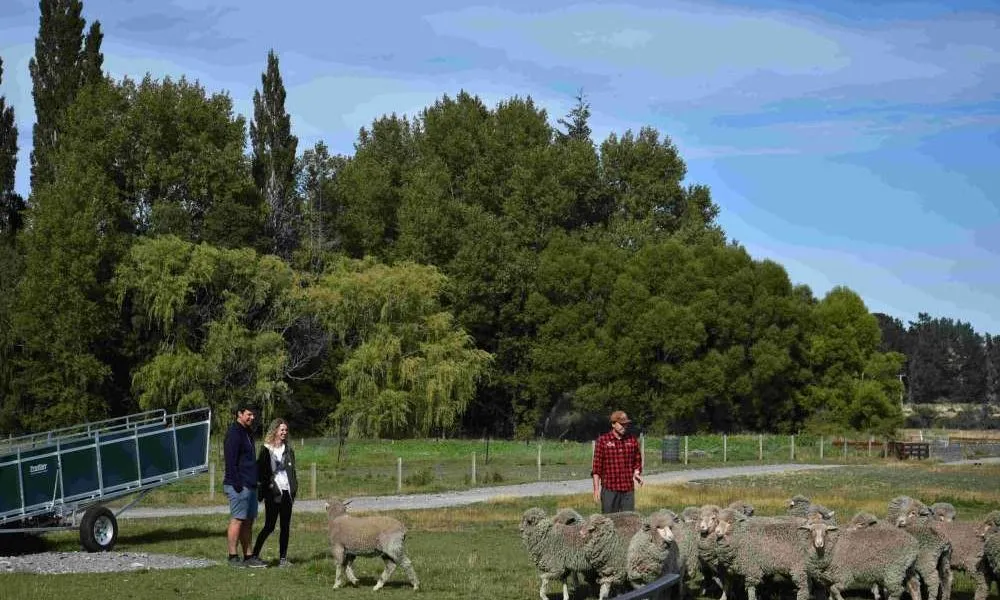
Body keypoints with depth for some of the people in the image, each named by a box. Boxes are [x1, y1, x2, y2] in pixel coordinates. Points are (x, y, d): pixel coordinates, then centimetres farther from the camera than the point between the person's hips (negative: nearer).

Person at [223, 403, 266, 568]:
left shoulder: (248, 433, 19)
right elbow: (230, 461, -17)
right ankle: (233, 557, -3)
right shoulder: (234, 434, -11)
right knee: (237, 520, -7)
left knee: (248, 521, 10)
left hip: (250, 485, 10)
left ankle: (248, 556, 13)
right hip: (239, 486, -10)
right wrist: (236, 483, -22)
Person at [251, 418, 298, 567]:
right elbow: (260, 471, -3)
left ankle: (283, 558, 9)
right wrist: (261, 492, -9)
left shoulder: (288, 450, 13)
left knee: (285, 526, 5)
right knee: (269, 526, -6)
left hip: (286, 492, 5)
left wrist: (294, 488, 6)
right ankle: (255, 554, 6)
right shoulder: (266, 450, -2)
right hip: (272, 493, -5)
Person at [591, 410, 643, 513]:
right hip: (609, 490, -3)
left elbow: (637, 461, 18)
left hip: (628, 489, 3)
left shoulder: (632, 440, 7)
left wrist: (637, 474, -4)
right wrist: (596, 489, -6)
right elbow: (596, 467, -1)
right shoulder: (602, 440, -2)